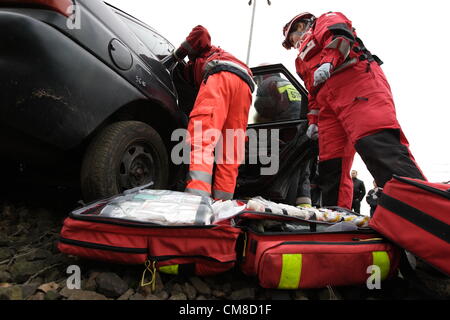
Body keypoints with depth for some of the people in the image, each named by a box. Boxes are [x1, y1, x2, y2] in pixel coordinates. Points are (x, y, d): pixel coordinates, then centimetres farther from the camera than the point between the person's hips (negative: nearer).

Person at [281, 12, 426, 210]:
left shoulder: (326, 20, 24)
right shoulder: (302, 61, 41)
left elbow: (339, 32, 0)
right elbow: (313, 93, 34)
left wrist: (328, 61, -17)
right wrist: (314, 121, 22)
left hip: (355, 79, -8)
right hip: (328, 102, 9)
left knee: (377, 144, -29)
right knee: (330, 167, -5)